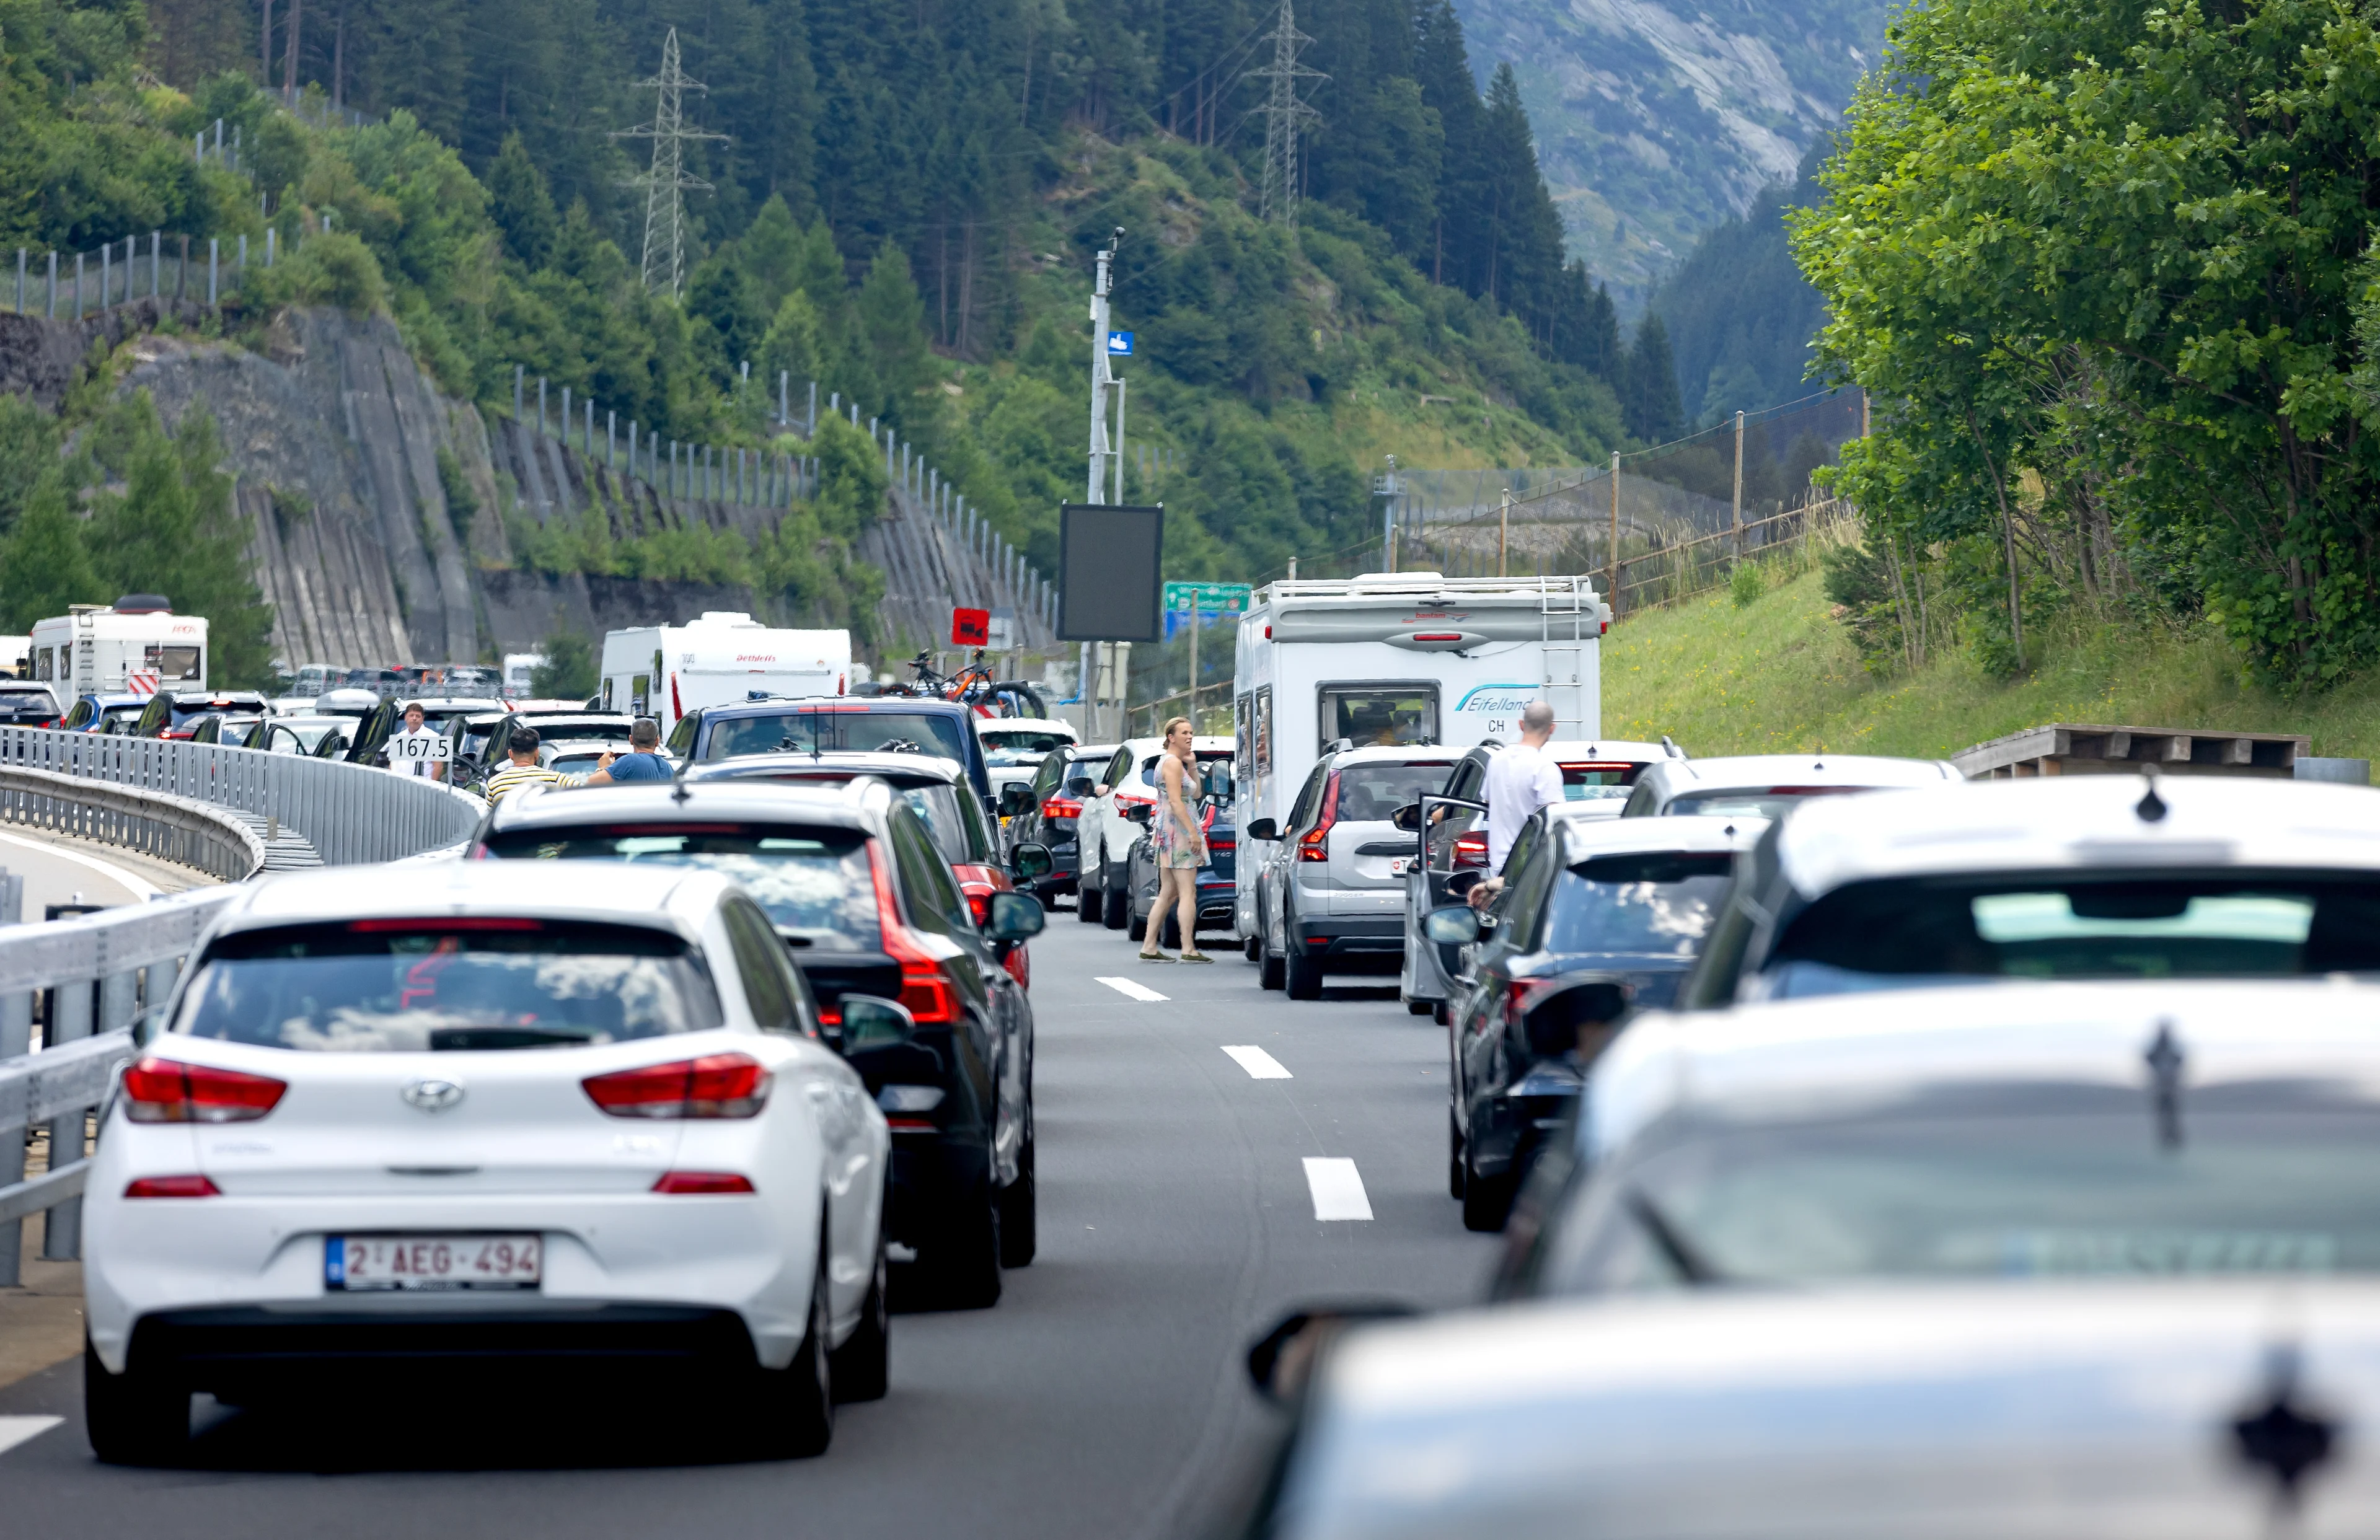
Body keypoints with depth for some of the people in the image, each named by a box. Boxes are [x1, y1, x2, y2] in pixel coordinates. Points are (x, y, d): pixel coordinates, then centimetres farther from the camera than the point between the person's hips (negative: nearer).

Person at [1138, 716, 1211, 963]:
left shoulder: (1172, 762, 19)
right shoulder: (1172, 763, -12)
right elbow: (1176, 801, -21)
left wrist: (1192, 766, 13)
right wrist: (1193, 832, -24)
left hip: (1168, 832, 10)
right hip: (1177, 829, -10)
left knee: (1168, 894, 11)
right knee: (1188, 892, -11)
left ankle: (1149, 948, 10)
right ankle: (1188, 950, -15)